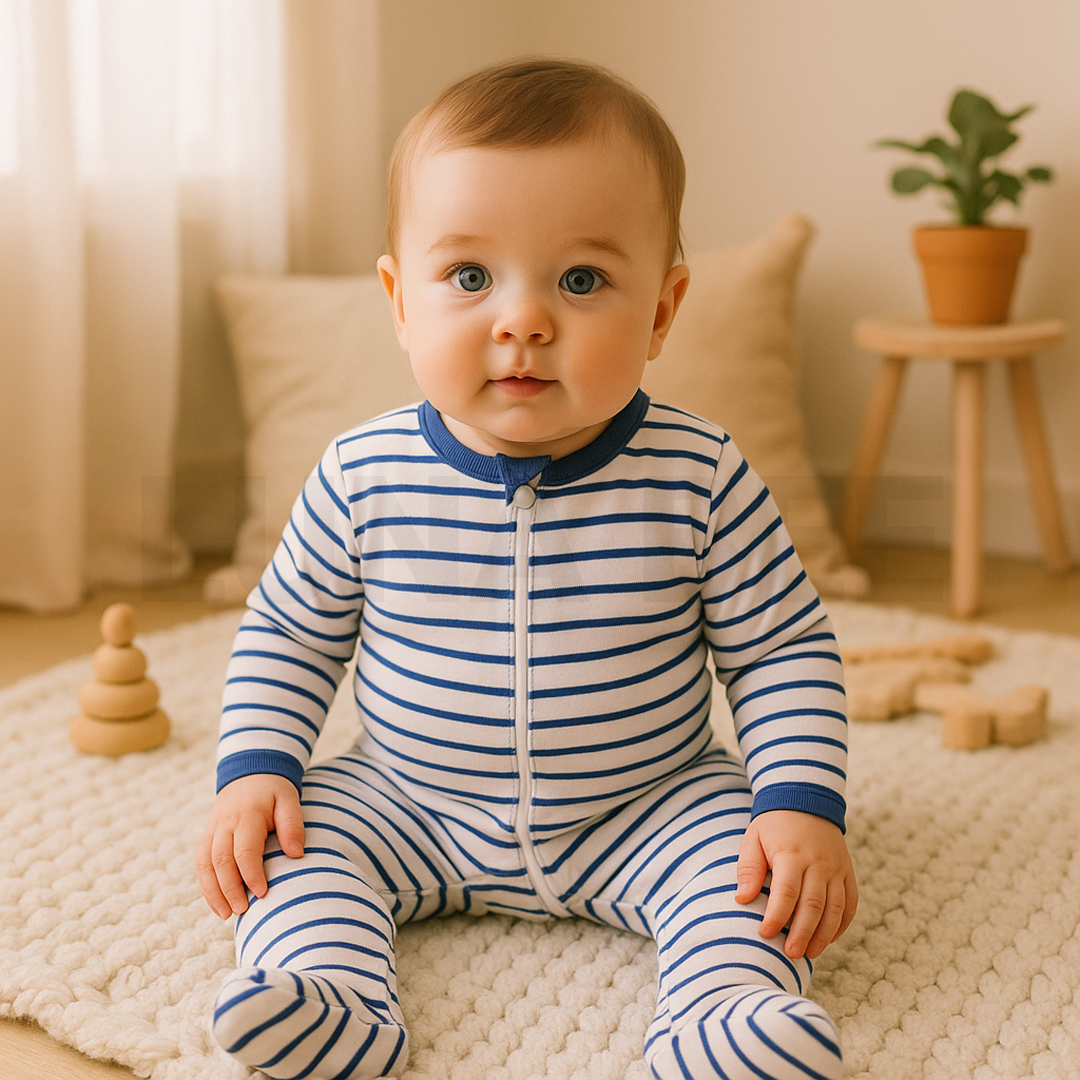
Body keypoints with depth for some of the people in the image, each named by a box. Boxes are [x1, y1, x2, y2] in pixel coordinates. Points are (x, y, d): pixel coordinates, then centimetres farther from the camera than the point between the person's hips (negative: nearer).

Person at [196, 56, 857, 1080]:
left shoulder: (701, 479, -16)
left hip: (647, 806, -1)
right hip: (407, 803, 2)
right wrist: (254, 769, -8)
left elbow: (782, 649, -6)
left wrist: (804, 804, -18)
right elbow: (289, 631, 4)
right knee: (297, 838, -16)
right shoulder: (362, 476, -12)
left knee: (742, 853, -23)